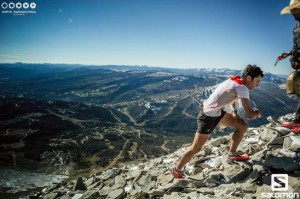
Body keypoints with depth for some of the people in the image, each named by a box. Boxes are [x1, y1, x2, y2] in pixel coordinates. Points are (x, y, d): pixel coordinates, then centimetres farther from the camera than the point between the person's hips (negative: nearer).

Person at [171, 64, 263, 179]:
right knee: (196, 148, -4)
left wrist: (234, 111, 7)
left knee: (243, 126, 9)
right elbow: (250, 115, -25)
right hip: (208, 116, -9)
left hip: (218, 112, 9)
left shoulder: (236, 80, 2)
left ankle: (232, 155, 24)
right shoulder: (242, 88, -24)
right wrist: (257, 113, -2)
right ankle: (176, 170, 13)